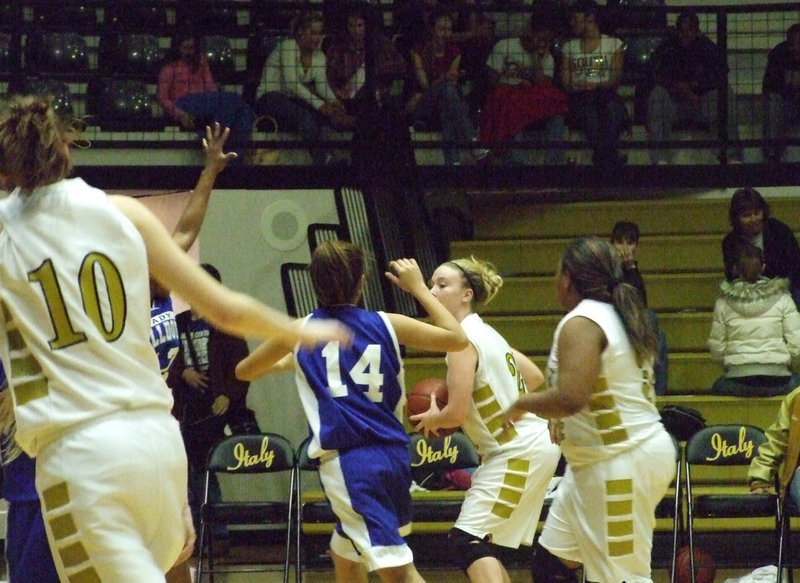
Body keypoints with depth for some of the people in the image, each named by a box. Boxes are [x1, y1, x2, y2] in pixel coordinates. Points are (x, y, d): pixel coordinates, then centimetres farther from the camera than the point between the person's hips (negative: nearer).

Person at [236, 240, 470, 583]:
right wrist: (418, 288, 21)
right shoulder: (385, 325, 5)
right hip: (393, 456, 4)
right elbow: (457, 339, 12)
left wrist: (282, 363, 38)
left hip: (347, 463, -4)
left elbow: (244, 372, 18)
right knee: (344, 552, 27)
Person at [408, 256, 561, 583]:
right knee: (482, 544, 14)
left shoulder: (463, 339, -17)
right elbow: (535, 378, 20)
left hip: (519, 454, -10)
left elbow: (457, 412, -22)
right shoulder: (484, 332, 11)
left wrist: (431, 419, -2)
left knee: (468, 541, -13)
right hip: (531, 443, 10)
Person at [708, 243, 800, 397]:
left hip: (738, 384, 2)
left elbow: (716, 349, 4)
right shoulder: (782, 299, 0)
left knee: (717, 386, 36)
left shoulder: (723, 303, 2)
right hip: (776, 383, -2)